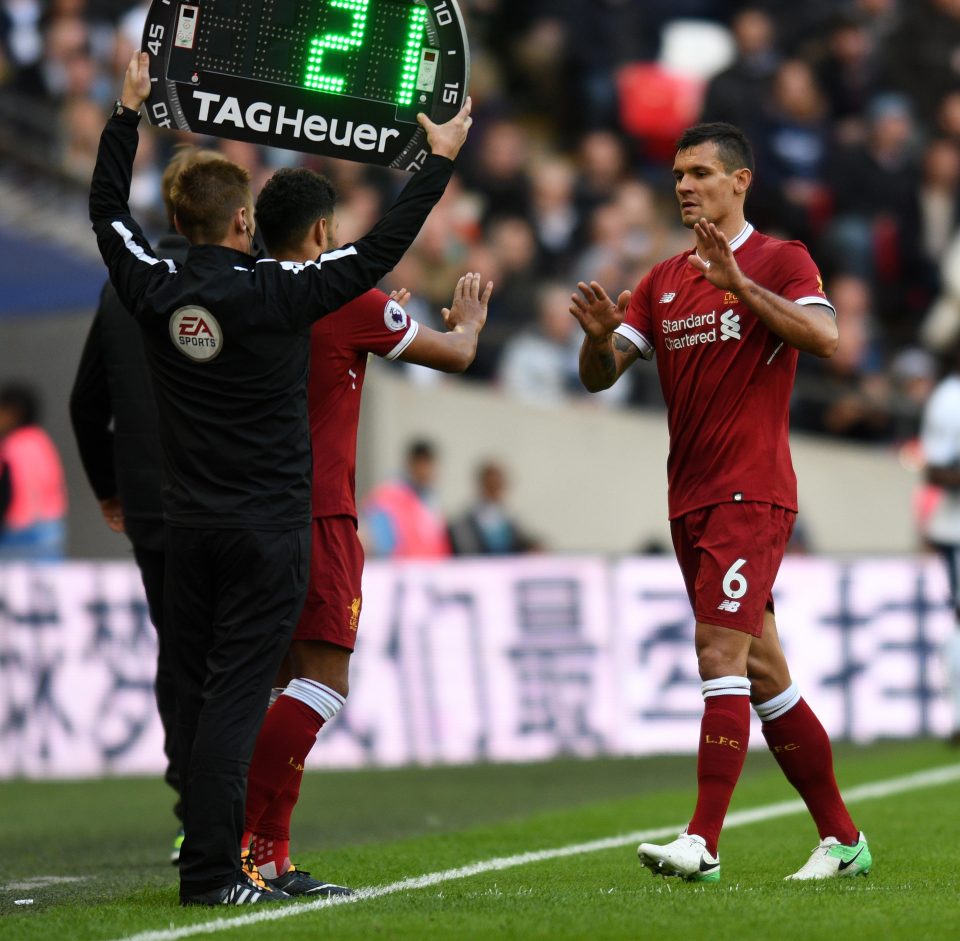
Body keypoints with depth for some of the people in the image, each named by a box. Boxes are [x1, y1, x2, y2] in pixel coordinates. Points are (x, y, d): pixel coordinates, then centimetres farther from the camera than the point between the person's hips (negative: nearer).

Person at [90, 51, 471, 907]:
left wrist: (129, 112, 26)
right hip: (269, 525, -5)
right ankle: (211, 871, -9)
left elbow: (108, 212, 17)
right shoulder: (275, 294, -13)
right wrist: (440, 161, 3)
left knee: (196, 693, 9)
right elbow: (380, 251, -7)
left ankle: (208, 857, 13)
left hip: (189, 524, 5)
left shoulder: (155, 291, -1)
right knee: (236, 695, -6)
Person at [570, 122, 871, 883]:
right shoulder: (663, 282, 15)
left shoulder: (780, 261, -2)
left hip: (752, 494, -7)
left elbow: (824, 337, -20)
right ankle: (842, 838, 17)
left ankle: (702, 843, -23)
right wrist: (600, 336, -12)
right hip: (690, 500, 7)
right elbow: (600, 376, 10)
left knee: (721, 651, -18)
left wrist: (736, 281, -28)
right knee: (762, 671, 9)